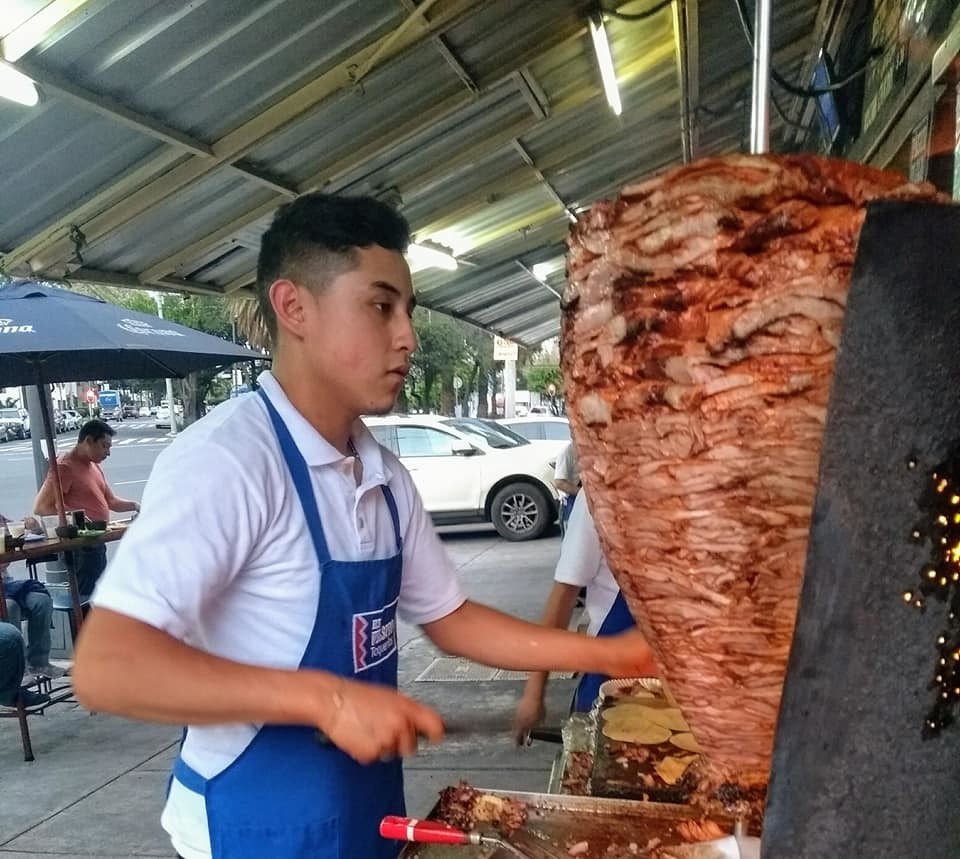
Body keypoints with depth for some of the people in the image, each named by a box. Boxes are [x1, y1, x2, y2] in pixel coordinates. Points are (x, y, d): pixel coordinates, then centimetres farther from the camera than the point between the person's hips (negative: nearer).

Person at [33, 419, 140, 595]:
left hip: (96, 543, 10)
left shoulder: (94, 466, 15)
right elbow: (41, 508, -18)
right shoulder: (65, 466, -14)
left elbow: (111, 501, 20)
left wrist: (135, 506, 1)